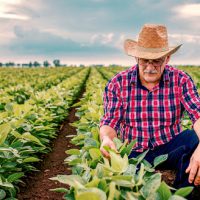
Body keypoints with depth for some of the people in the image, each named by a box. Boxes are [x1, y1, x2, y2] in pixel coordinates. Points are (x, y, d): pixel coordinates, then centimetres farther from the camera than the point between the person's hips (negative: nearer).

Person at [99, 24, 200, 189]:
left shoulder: (181, 80, -6)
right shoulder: (118, 84, -7)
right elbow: (110, 123, -7)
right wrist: (106, 138, -34)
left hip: (170, 148, 1)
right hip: (135, 153, -1)